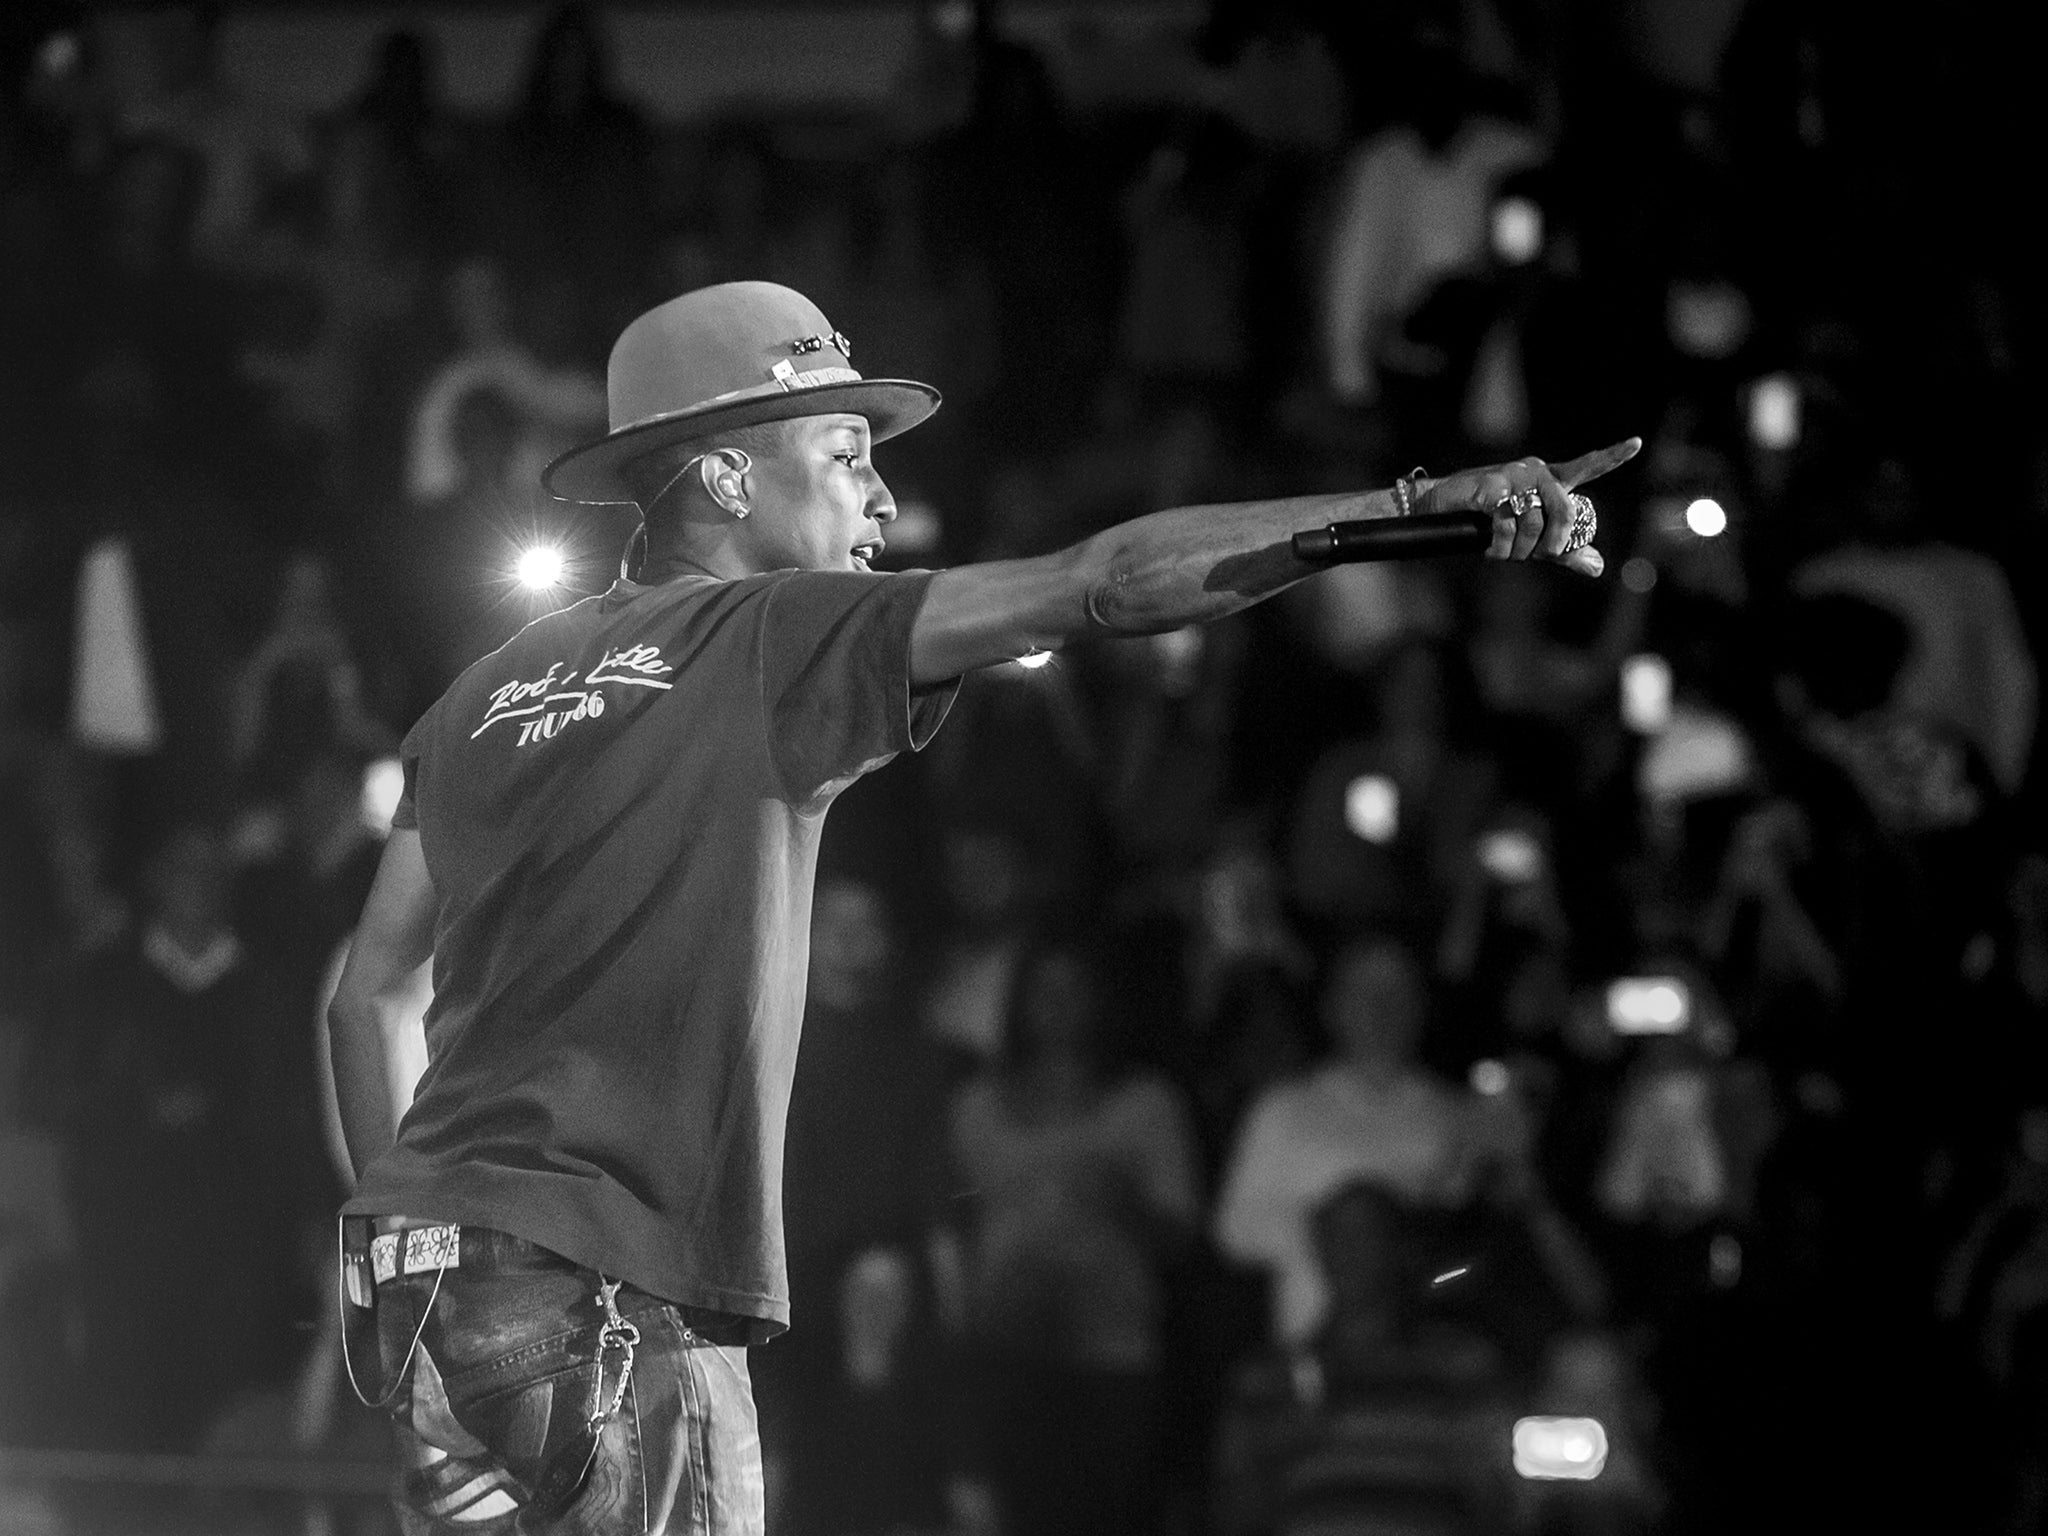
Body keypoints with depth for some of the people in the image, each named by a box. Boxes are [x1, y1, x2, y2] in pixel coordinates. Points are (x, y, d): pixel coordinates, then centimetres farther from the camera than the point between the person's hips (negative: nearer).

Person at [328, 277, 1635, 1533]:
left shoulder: (487, 694, 16)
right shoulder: (777, 640, -4)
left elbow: (368, 994, 15)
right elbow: (1104, 585, -12)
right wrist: (1421, 504, -14)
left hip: (430, 1277, 7)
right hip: (609, 1298, -7)